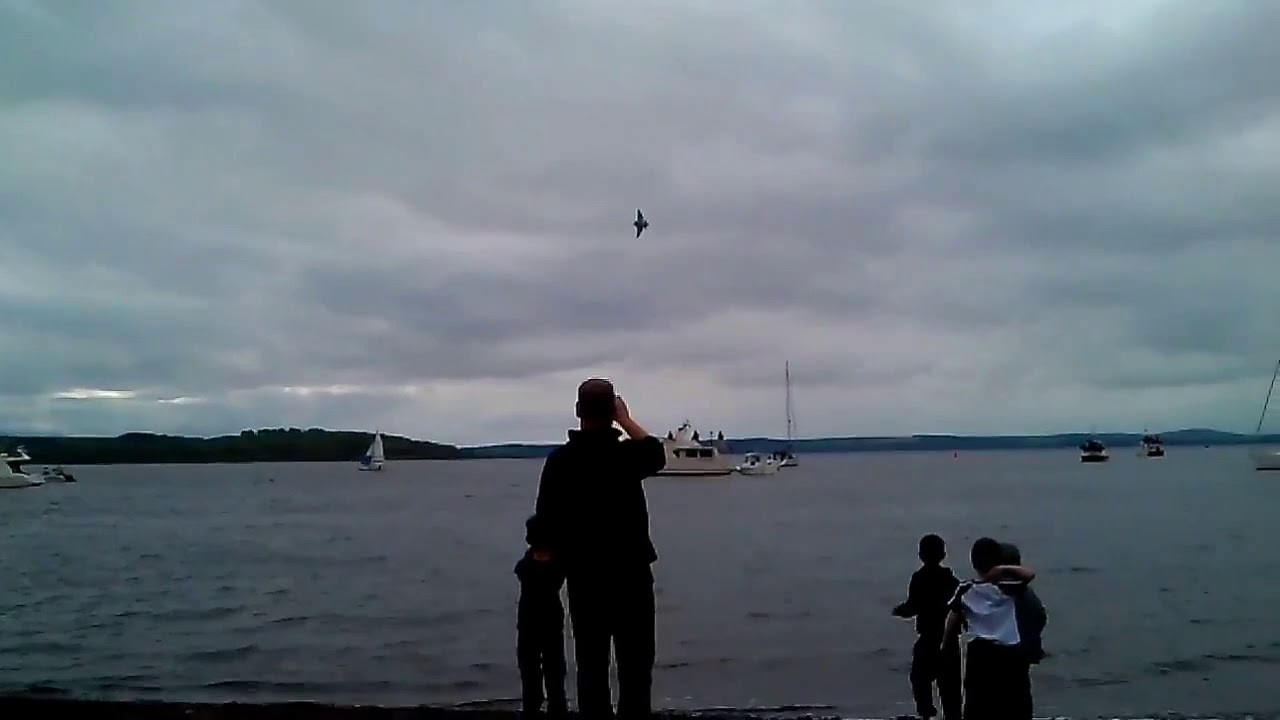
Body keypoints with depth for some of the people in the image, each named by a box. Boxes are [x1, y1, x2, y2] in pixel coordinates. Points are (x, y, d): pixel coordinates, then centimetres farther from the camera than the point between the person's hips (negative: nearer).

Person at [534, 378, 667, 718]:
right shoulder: (624, 454, -13)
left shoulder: (558, 459, -2)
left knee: (590, 665, 9)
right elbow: (656, 452, 8)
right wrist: (626, 420, 10)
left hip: (582, 575, 3)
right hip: (629, 572, -3)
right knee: (635, 665, 4)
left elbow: (546, 518, 3)